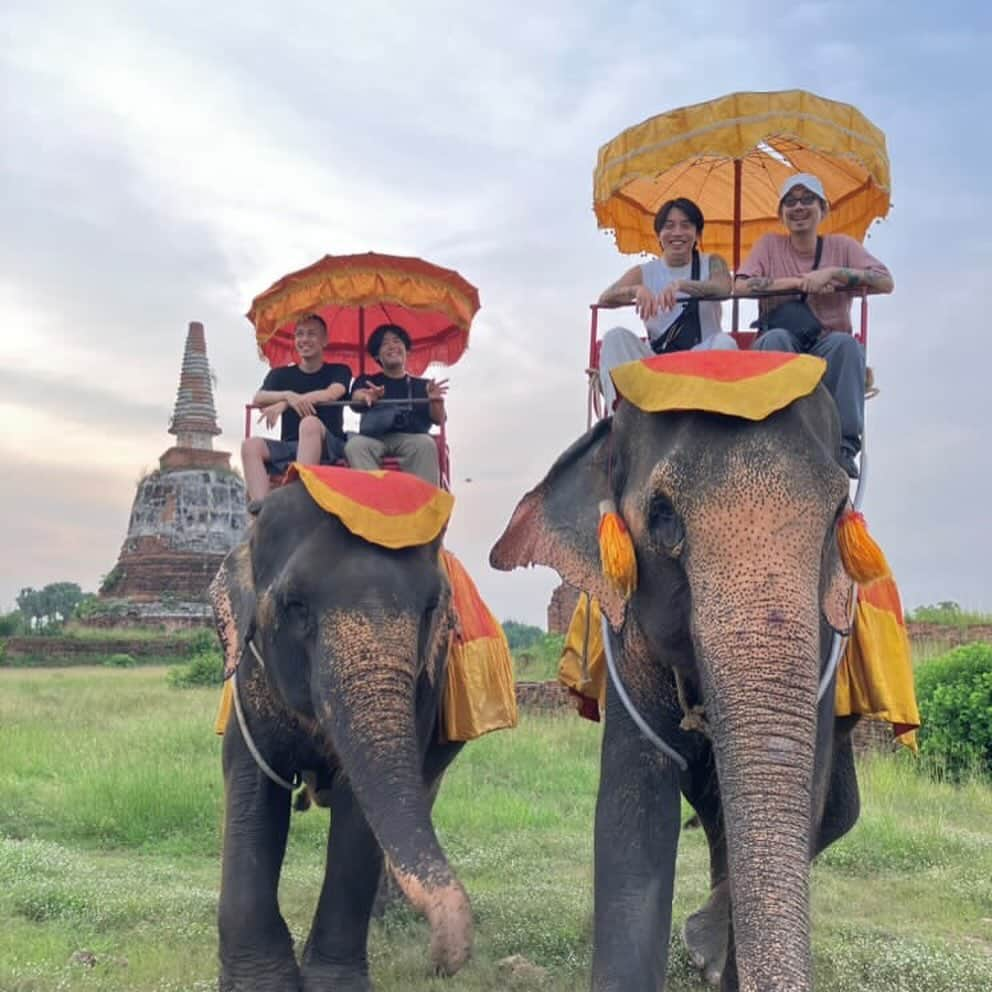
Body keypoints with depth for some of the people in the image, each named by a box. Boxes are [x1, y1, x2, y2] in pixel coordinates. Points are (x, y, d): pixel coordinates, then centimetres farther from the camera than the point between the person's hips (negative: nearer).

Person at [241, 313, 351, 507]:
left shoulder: (338, 371, 12)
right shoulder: (281, 374, 20)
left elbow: (330, 395, -10)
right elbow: (257, 399, 1)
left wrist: (282, 404, -17)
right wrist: (289, 395, -20)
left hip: (329, 447, -3)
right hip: (289, 446, 3)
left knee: (310, 423, -34)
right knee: (251, 445, -23)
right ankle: (260, 506, -45)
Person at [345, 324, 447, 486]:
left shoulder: (422, 385, 23)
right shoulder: (367, 381, 23)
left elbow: (438, 419, 9)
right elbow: (356, 400, 0)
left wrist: (436, 400, -16)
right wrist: (367, 398, -27)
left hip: (411, 438, 0)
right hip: (375, 437, 0)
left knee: (426, 443, -33)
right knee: (355, 444, -32)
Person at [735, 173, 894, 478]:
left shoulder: (841, 245, 9)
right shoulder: (770, 244, 9)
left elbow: (885, 282, -5)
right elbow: (741, 286, -8)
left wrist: (832, 272, -15)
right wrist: (799, 282, -12)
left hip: (828, 350, 0)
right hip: (781, 351, 0)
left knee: (846, 342, -32)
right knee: (776, 337, -33)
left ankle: (844, 445, -29)